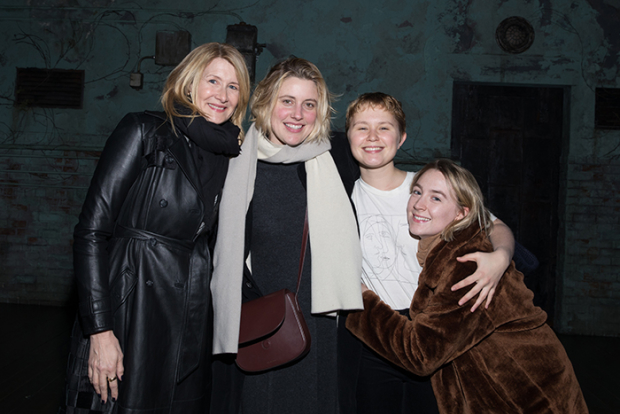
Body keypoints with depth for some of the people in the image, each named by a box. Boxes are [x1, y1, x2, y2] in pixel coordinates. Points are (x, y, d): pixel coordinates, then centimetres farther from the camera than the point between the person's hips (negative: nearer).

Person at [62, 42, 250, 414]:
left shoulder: (229, 157, 9)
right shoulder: (144, 132, -7)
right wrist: (100, 330, -16)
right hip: (127, 314, -5)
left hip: (191, 325, 5)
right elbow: (91, 231, -11)